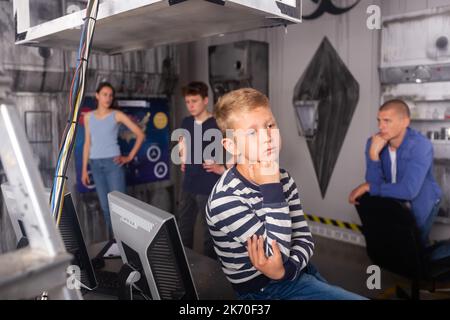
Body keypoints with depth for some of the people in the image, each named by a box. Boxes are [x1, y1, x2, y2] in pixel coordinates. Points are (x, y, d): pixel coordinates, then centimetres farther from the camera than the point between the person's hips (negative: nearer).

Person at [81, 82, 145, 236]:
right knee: (105, 206, 8)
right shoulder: (88, 117, 9)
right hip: (96, 164, 4)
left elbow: (140, 134, -3)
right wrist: (84, 169, 9)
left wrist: (130, 157, -6)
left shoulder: (117, 115, -2)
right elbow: (87, 143, 11)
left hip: (113, 162, -4)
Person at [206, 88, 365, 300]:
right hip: (267, 289, -6)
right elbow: (277, 253, -23)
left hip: (298, 272, 6)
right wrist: (272, 187, -27)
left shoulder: (282, 177, -2)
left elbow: (304, 239, -4)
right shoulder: (225, 200, -24)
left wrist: (285, 269, -24)